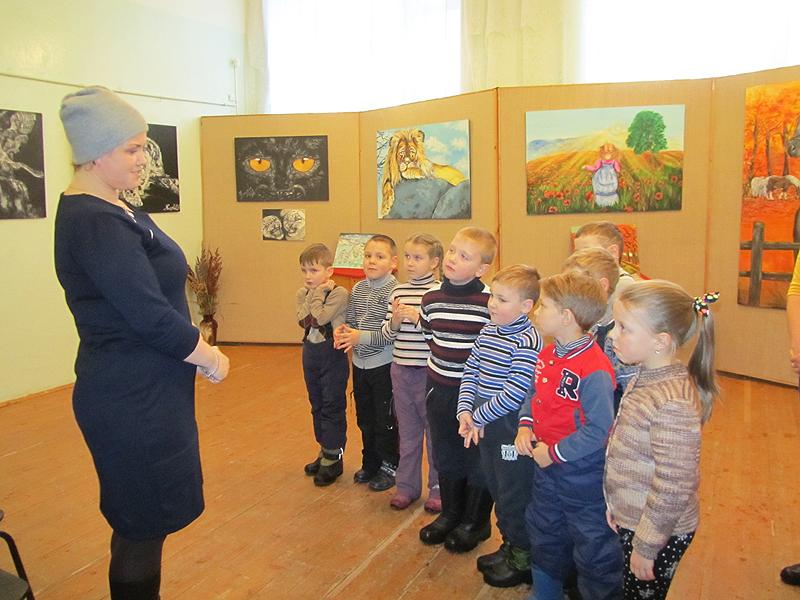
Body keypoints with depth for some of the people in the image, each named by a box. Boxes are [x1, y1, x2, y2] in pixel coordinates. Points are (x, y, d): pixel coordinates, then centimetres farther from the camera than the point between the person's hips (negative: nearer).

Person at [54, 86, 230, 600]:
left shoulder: (113, 208, 11)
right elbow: (149, 315, -24)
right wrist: (210, 358, -10)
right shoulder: (93, 222, -21)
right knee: (144, 528, 6)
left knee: (143, 522, 22)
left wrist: (198, 348, 4)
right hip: (133, 401, -10)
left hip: (141, 389, 10)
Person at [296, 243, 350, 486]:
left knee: (332, 406, 1)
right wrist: (314, 294, -14)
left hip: (333, 354, -7)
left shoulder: (338, 293, -15)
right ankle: (325, 452, 31)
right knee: (317, 405, 16)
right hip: (311, 354, 7)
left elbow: (320, 318, -27)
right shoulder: (302, 293, 3)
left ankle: (333, 458, 12)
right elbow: (304, 321, -13)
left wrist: (319, 292, -17)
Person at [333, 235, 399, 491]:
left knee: (385, 420, 7)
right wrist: (342, 330, -8)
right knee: (364, 418, 19)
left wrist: (362, 337, -25)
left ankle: (389, 467, 25)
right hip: (360, 364, 7)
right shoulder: (358, 289, 4)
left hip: (384, 365, -7)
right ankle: (370, 463, 36)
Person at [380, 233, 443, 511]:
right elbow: (387, 333, 7)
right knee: (407, 432, 17)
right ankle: (407, 486, 30)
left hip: (429, 372, -5)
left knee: (435, 431, 9)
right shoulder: (398, 292, 5)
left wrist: (418, 318, -24)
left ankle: (438, 489, 24)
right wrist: (395, 321, -13)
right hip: (401, 371, 5)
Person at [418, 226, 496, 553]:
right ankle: (451, 513, 37)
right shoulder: (431, 298, -1)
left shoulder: (490, 301, -16)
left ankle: (475, 522, 28)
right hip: (440, 388, 5)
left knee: (478, 456, 10)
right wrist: (443, 362, 10)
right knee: (446, 455, 18)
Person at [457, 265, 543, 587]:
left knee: (515, 494, 7)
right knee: (496, 487, 22)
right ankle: (509, 545, 41)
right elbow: (471, 370, 5)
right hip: (485, 425, 8)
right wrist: (465, 410, -8)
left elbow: (514, 393, -25)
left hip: (513, 428, -8)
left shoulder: (527, 341, -21)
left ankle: (523, 559, 27)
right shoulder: (488, 331, 3)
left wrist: (478, 416, -17)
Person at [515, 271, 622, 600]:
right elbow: (533, 395, 12)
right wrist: (525, 427, -6)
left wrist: (553, 453, -19)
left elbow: (598, 431, -26)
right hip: (546, 467, 9)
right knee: (544, 536, 26)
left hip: (584, 477, -9)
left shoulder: (594, 371, -28)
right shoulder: (547, 355, -1)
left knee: (592, 548, 10)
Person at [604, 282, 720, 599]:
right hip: (631, 520, 8)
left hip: (659, 533, -8)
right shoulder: (646, 378, 0)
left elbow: (674, 488, -26)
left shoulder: (673, 404, -29)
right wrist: (617, 505, 14)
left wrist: (646, 547, -18)